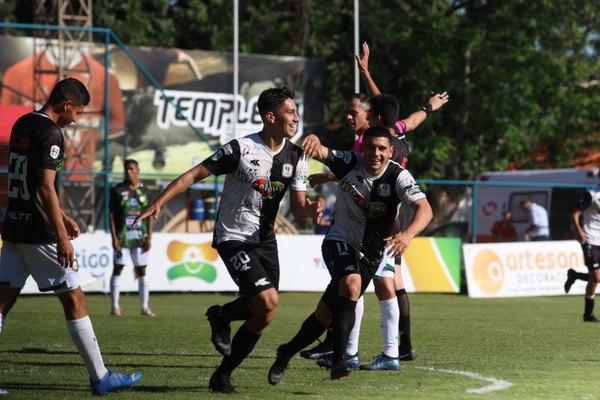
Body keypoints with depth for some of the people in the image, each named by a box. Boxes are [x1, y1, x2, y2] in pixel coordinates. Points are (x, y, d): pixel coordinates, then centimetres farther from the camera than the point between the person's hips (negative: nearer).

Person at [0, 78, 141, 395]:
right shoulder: (51, 133, -14)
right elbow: (45, 188, -20)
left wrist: (61, 217, 28)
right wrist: (61, 235, -19)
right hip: (39, 232, -8)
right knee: (74, 300, 0)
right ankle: (100, 378, 5)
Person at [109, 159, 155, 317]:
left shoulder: (144, 191, 7)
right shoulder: (118, 190, 0)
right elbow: (112, 214, 0)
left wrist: (149, 237, 1)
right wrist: (114, 237, -7)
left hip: (140, 237, 2)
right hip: (122, 237, -2)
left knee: (141, 271, 4)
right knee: (117, 269, 0)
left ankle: (144, 307, 8)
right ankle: (115, 306, 4)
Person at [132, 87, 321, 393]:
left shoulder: (296, 157, 1)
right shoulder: (241, 149, -16)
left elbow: (297, 206, 3)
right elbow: (196, 173, -14)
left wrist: (308, 210, -22)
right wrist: (159, 202, -23)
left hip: (265, 240, 7)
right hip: (233, 238, -6)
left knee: (263, 317, 1)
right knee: (267, 300, -23)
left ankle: (222, 375, 16)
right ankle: (221, 316, 8)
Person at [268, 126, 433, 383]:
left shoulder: (398, 177, -17)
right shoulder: (349, 163, -14)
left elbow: (424, 209, -29)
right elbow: (320, 153, -30)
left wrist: (408, 234, -49)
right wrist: (314, 141, -55)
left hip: (370, 254, 2)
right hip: (339, 241, -2)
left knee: (327, 314, 6)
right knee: (351, 284, -32)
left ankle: (287, 353, 29)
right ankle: (339, 360, -33)